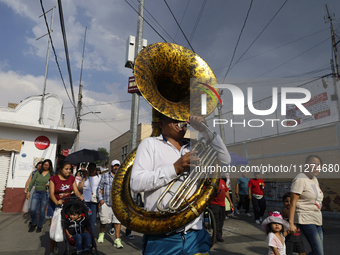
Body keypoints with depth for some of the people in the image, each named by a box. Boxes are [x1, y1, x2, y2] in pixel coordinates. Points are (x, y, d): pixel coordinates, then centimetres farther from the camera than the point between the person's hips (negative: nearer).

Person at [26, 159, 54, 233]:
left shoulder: (51, 174, 4)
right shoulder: (38, 173, 8)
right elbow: (32, 182, 8)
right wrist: (28, 191, 3)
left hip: (45, 193, -1)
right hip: (36, 193, 2)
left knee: (42, 211, 4)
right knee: (32, 209, -7)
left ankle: (40, 226, 22)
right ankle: (33, 224, 18)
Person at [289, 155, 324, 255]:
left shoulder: (315, 179, 13)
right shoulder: (300, 179, -14)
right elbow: (293, 203, -17)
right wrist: (291, 223, -20)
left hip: (317, 219, 9)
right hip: (305, 219, -9)